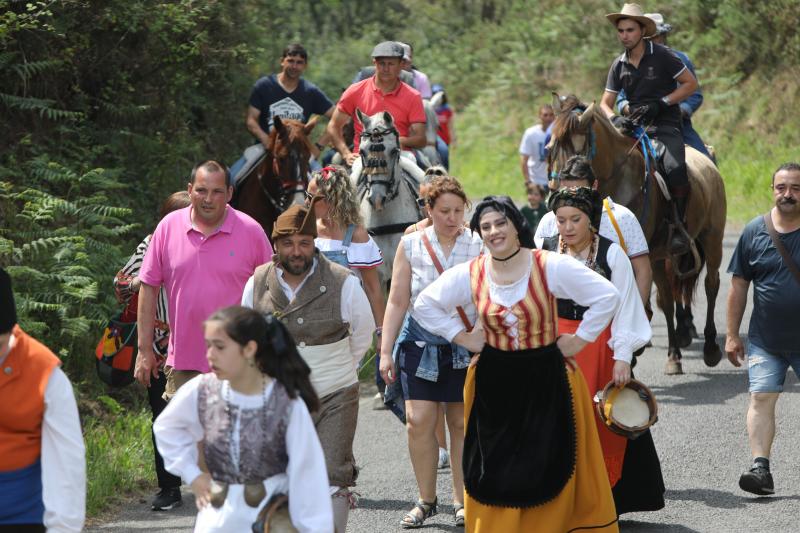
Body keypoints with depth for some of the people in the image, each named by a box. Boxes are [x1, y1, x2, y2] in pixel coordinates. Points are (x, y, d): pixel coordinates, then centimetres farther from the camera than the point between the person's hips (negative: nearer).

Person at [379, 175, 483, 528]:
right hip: (421, 343, 1)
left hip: (466, 345, -1)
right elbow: (397, 302, 5)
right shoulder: (410, 245, 1)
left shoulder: (479, 246, -3)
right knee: (418, 420, -9)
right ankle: (426, 500, 5)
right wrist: (386, 351, 3)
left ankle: (462, 501, 17)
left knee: (462, 423, 5)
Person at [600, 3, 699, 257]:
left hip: (665, 125, -5)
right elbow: (605, 103, 13)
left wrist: (660, 103, -12)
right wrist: (614, 119, -11)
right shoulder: (619, 65, 10)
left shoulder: (662, 56, -3)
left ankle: (678, 229, -18)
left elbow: (691, 83, -2)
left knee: (675, 169, -32)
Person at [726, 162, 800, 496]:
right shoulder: (755, 232, 2)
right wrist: (732, 335, 5)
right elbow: (739, 287, 7)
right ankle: (761, 468, -12)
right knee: (761, 397, -9)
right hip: (765, 340, 1)